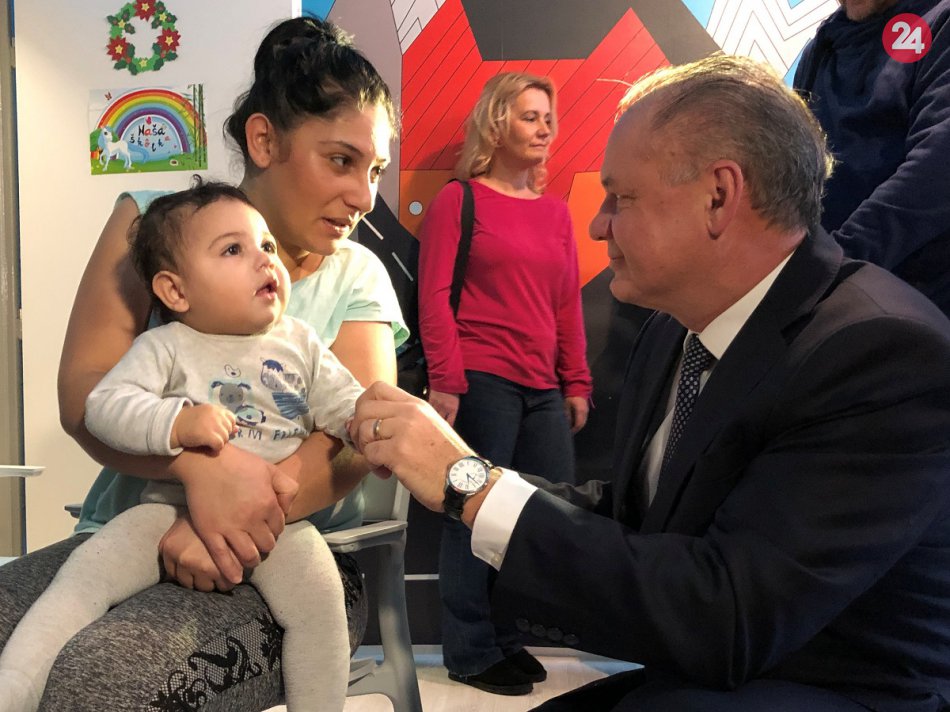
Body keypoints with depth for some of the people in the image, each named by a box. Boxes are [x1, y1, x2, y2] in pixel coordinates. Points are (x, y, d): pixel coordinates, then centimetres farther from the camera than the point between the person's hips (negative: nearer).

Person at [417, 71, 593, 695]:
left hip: (543, 388, 6)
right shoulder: (458, 199, 0)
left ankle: (510, 637, 24)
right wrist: (444, 381, -13)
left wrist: (577, 383, 12)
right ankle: (473, 652, 16)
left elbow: (568, 304, 15)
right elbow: (435, 295, -6)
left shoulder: (555, 211, 16)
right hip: (480, 380, -6)